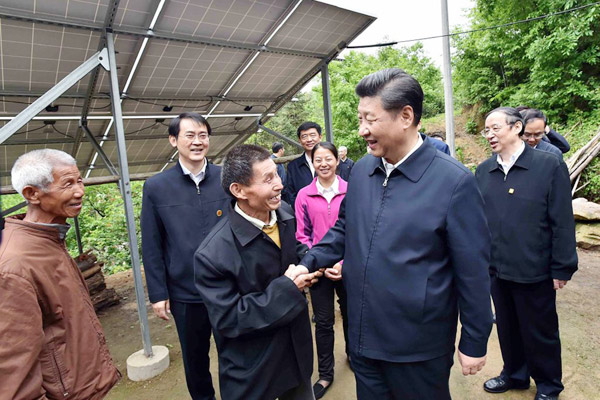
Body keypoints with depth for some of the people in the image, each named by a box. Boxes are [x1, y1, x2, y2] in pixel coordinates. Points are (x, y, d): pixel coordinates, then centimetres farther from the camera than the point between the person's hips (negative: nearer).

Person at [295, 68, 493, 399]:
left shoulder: (454, 181, -17)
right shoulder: (361, 170, -1)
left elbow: (473, 272, -12)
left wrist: (474, 343, -5)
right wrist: (308, 263, -3)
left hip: (418, 348, -4)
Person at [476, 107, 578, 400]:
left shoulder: (549, 166, -10)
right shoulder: (483, 171, 1)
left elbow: (562, 222, -9)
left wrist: (562, 269, -9)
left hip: (534, 271, -3)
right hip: (496, 269, 4)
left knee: (541, 332, 15)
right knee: (507, 329, 20)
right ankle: (514, 375, 43)